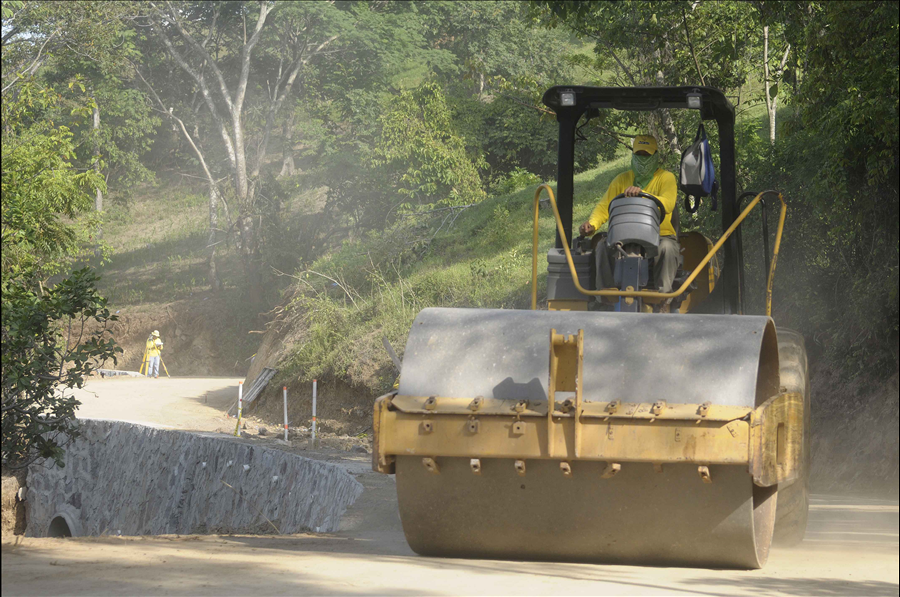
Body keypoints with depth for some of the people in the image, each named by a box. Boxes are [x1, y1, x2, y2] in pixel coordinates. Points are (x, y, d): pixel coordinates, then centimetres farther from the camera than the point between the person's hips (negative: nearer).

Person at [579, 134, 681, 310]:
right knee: (603, 246, -25)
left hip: (660, 235, -3)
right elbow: (604, 206, 7)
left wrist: (642, 193, -33)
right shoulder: (622, 180, 17)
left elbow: (668, 204, -16)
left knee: (667, 248, -37)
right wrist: (592, 224, -16)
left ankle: (663, 298, -31)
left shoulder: (666, 178, 4)